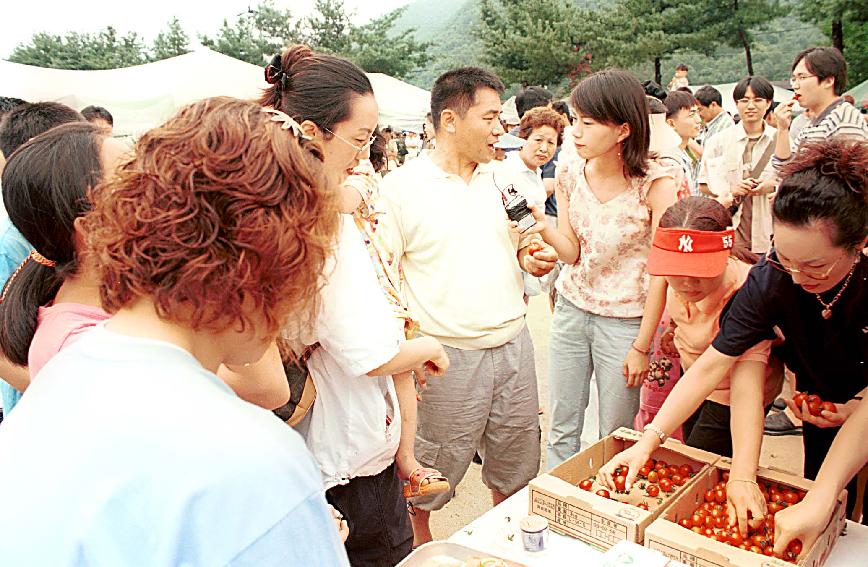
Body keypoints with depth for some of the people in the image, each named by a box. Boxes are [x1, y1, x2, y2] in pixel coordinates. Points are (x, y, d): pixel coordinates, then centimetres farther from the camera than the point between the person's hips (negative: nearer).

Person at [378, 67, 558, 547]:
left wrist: (532, 259, -4)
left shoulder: (505, 178, 7)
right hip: (448, 354, -5)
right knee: (430, 470, 11)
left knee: (517, 468, 18)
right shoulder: (400, 187, -9)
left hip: (513, 343, 5)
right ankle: (419, 543, 39)